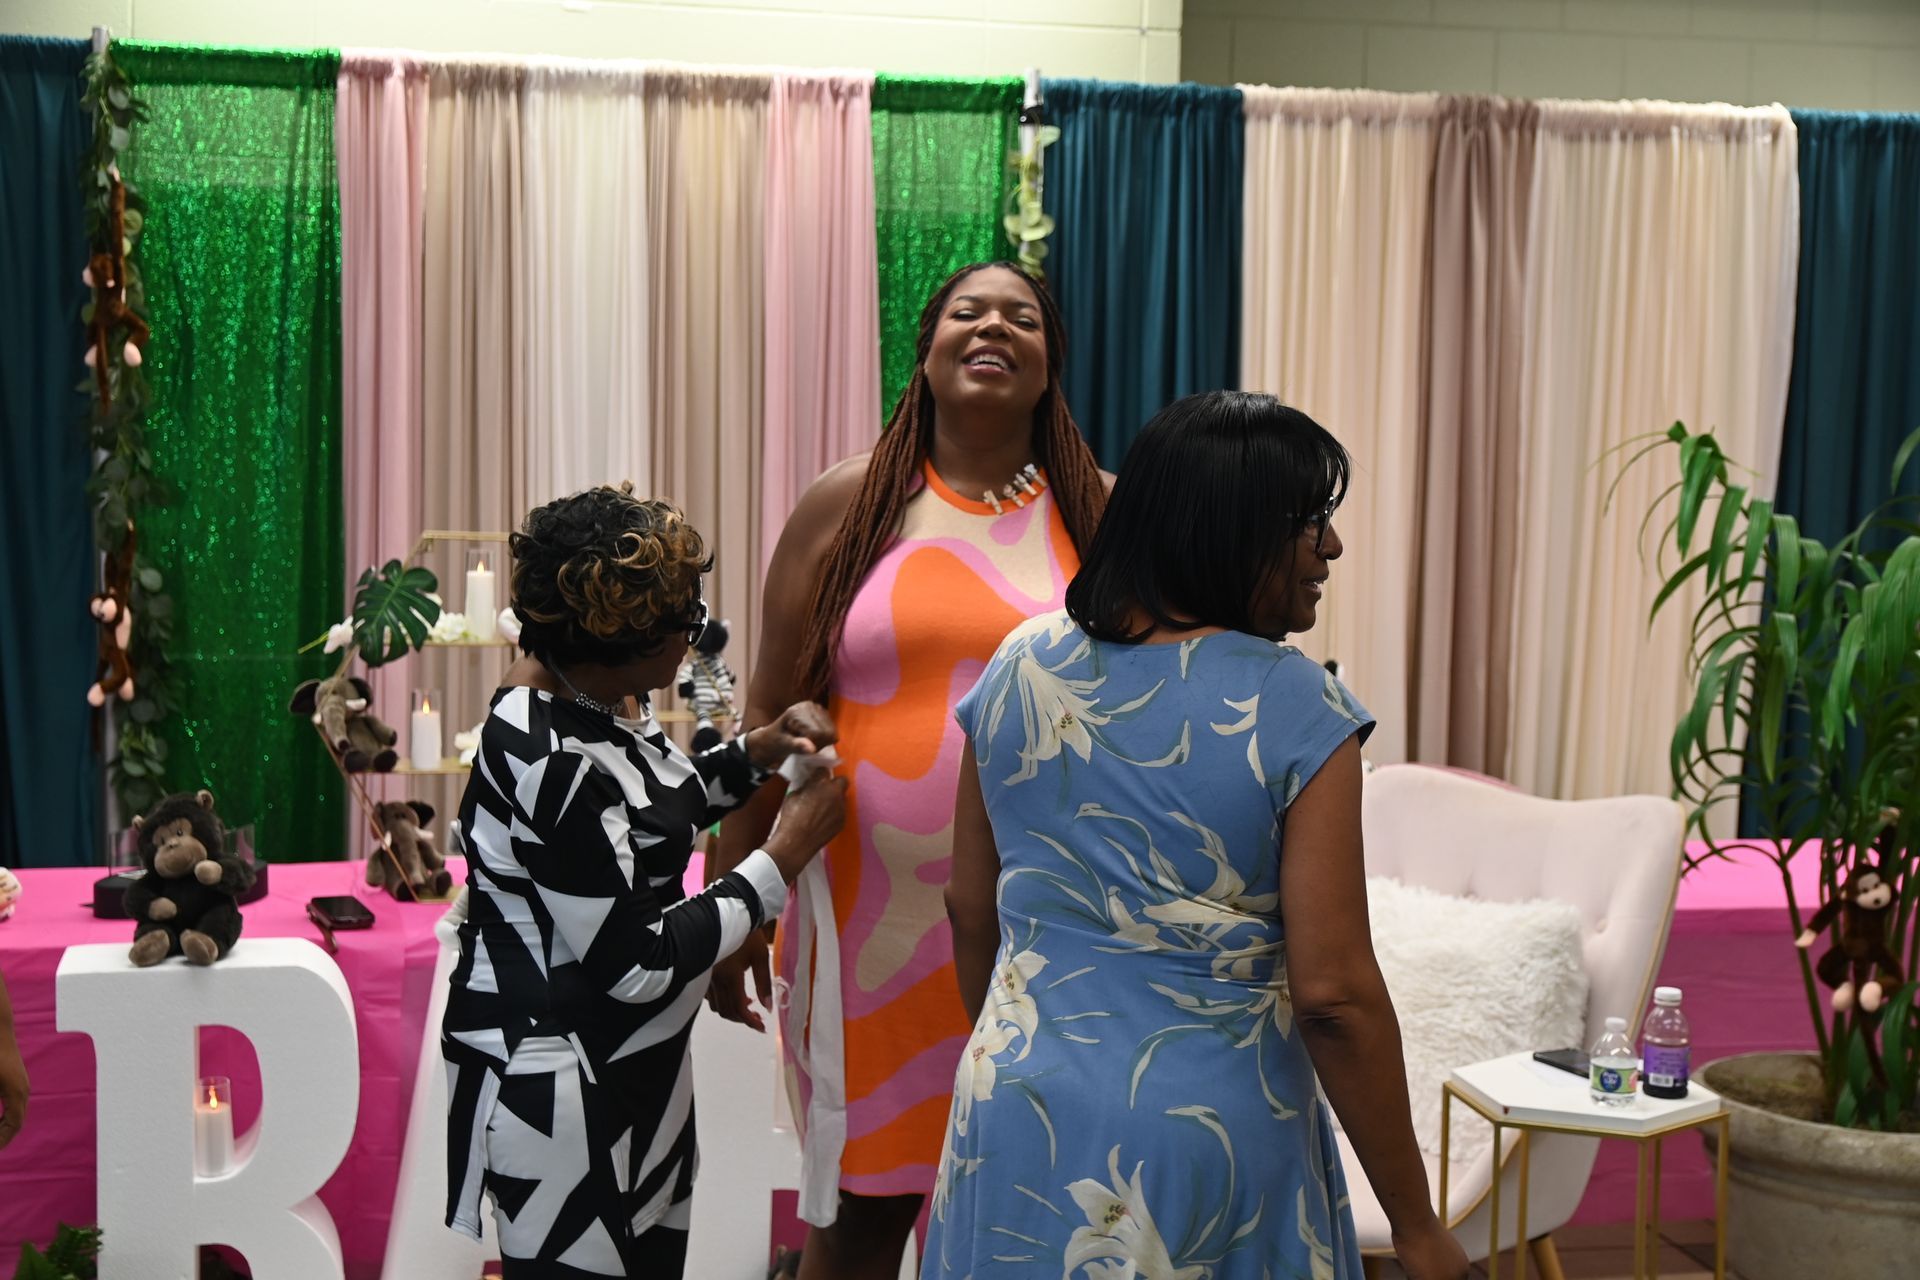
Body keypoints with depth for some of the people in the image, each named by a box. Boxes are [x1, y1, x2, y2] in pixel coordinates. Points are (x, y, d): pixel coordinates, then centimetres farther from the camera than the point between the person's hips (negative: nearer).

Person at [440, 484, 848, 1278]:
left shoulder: (595, 697, 0)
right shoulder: (553, 766, -28)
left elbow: (651, 815, 19)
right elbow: (637, 964, -24)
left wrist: (757, 753, 3)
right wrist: (783, 860, -17)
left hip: (634, 1066, 9)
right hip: (557, 1087, -9)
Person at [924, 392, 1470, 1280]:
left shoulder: (1019, 669, -1)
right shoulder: (1294, 706, -15)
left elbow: (970, 910, 7)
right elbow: (1332, 991, -17)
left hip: (1019, 1119, 4)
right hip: (1212, 1133, -4)